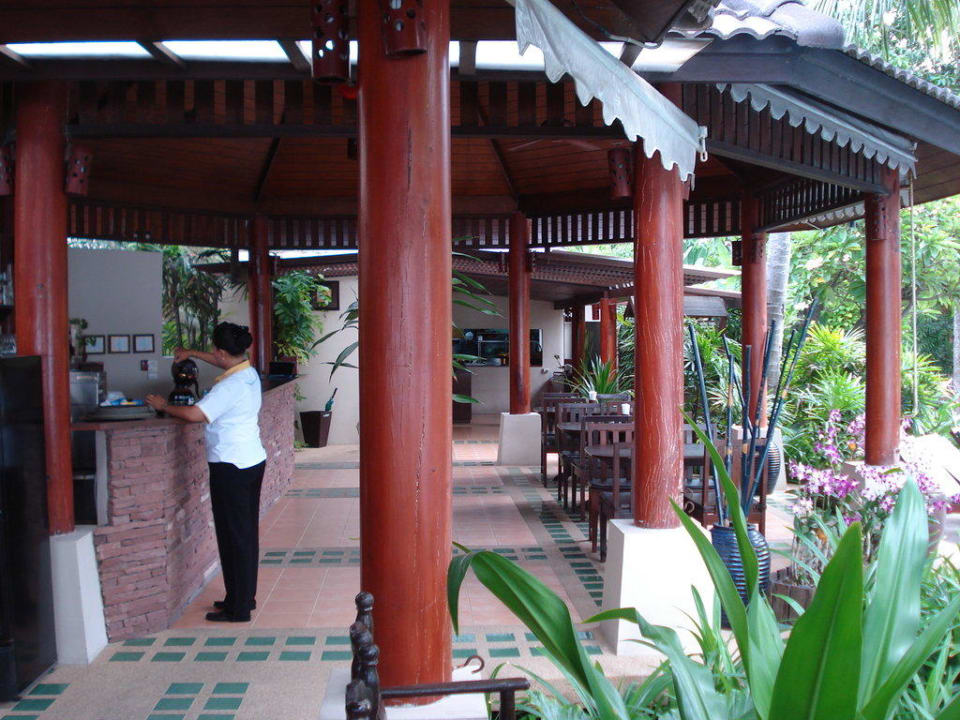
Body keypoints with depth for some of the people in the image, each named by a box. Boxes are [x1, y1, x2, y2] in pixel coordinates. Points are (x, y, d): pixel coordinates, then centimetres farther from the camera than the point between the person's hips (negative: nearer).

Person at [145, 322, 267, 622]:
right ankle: (245, 596, 27)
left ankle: (238, 608, 7)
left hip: (231, 467, -9)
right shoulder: (249, 372, 7)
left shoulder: (230, 386, -21)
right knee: (247, 532, 16)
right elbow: (226, 362, 29)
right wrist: (192, 353, 32)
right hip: (253, 461, 9)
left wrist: (163, 406, -9)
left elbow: (195, 414, -26)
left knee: (234, 535, -1)